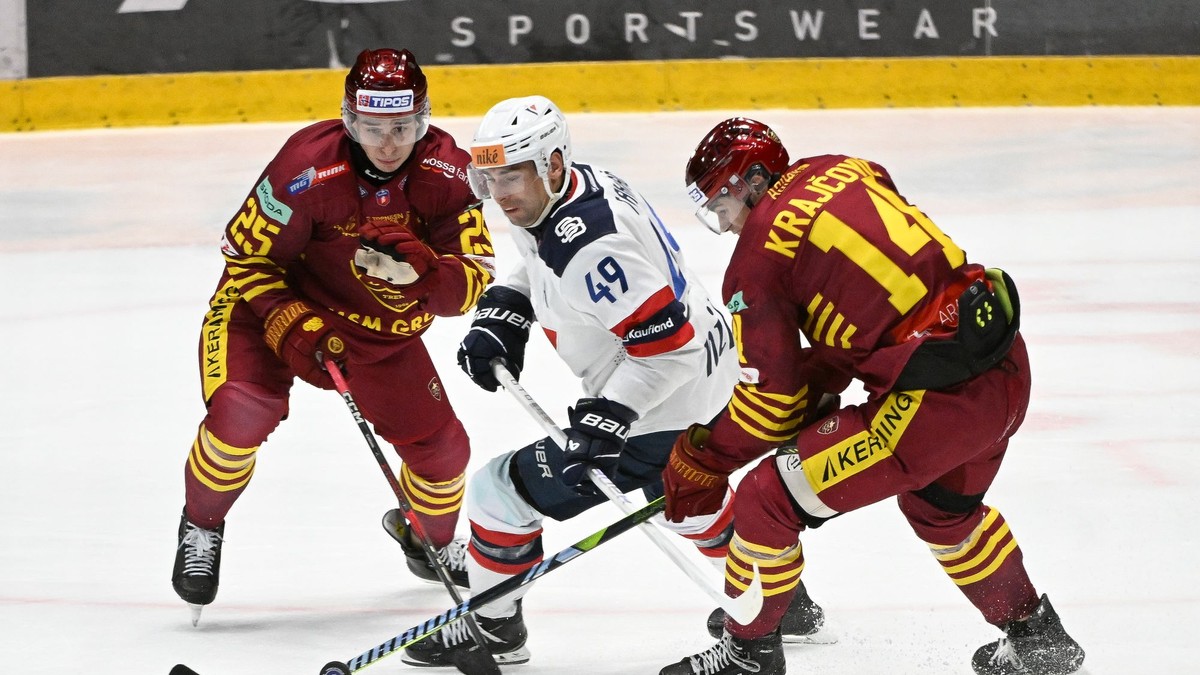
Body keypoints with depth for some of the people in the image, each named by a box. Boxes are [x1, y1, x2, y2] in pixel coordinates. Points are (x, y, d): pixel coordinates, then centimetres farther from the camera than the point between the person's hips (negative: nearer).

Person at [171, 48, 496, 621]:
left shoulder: (447, 172, -21)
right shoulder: (308, 167, -30)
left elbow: (471, 283, -23)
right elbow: (247, 257, -18)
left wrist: (421, 271, -43)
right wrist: (292, 327, -29)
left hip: (384, 326, 4)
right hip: (277, 298, -4)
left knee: (441, 447, 4)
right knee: (242, 410, -28)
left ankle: (430, 541, 39)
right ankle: (202, 525, 2)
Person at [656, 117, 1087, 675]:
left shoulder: (758, 256, -5)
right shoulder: (843, 171, 15)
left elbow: (769, 401, -2)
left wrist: (701, 461, 12)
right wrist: (813, 383, 25)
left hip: (933, 396, -8)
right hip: (1008, 369, 8)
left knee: (770, 500, 4)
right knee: (940, 506, 36)